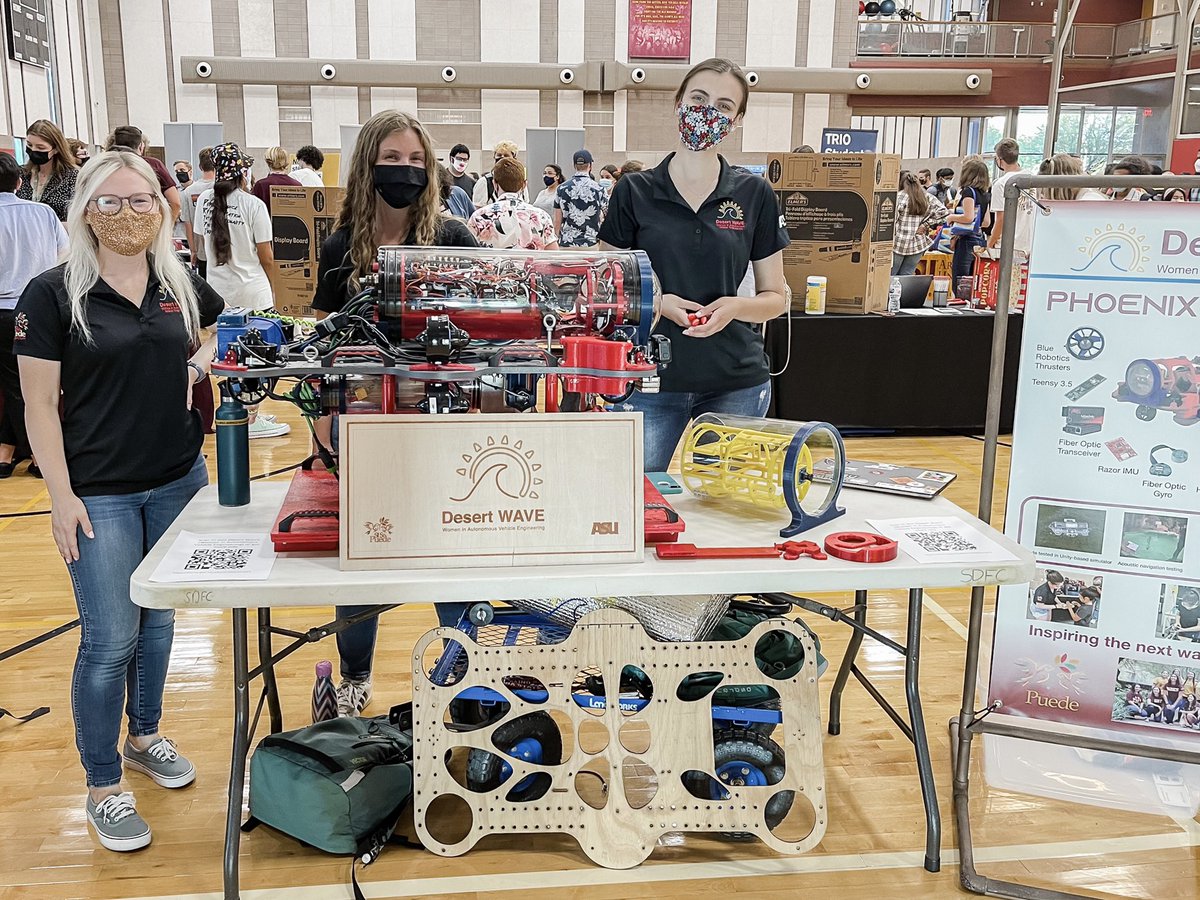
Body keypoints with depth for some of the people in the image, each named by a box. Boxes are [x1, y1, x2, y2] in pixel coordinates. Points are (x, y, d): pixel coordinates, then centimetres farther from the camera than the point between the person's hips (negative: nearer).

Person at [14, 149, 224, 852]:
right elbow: (40, 403, -8)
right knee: (111, 640, -1)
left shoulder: (181, 284, 3)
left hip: (179, 480, 4)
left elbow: (211, 338, 22)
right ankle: (104, 786, 17)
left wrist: (199, 362, -2)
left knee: (159, 620, 16)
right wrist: (62, 495, -12)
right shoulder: (53, 293, -9)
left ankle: (145, 737, 38)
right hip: (100, 491, -4)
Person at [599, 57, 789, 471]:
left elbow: (776, 297, 9)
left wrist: (735, 306, -12)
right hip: (650, 380, -1)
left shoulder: (754, 195, 4)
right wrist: (657, 301, -15)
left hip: (735, 384, 1)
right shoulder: (634, 191, 2)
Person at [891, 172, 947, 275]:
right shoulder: (927, 197, 7)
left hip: (899, 243, -5)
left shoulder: (899, 197, -8)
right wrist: (926, 225, 3)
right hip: (918, 244, 5)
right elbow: (942, 211, 2)